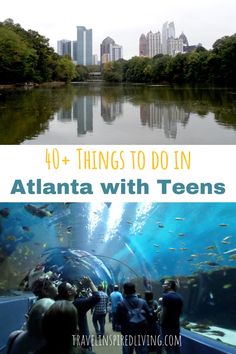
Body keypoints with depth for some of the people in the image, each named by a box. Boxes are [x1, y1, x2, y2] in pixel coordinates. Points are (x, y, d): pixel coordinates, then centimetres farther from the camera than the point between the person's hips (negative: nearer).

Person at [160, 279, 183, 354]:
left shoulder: (166, 296, -16)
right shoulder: (179, 297, 9)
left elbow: (163, 312, -18)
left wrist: (161, 323, -6)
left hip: (167, 326, -7)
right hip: (176, 325, 7)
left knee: (168, 348, -1)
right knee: (176, 347, 14)